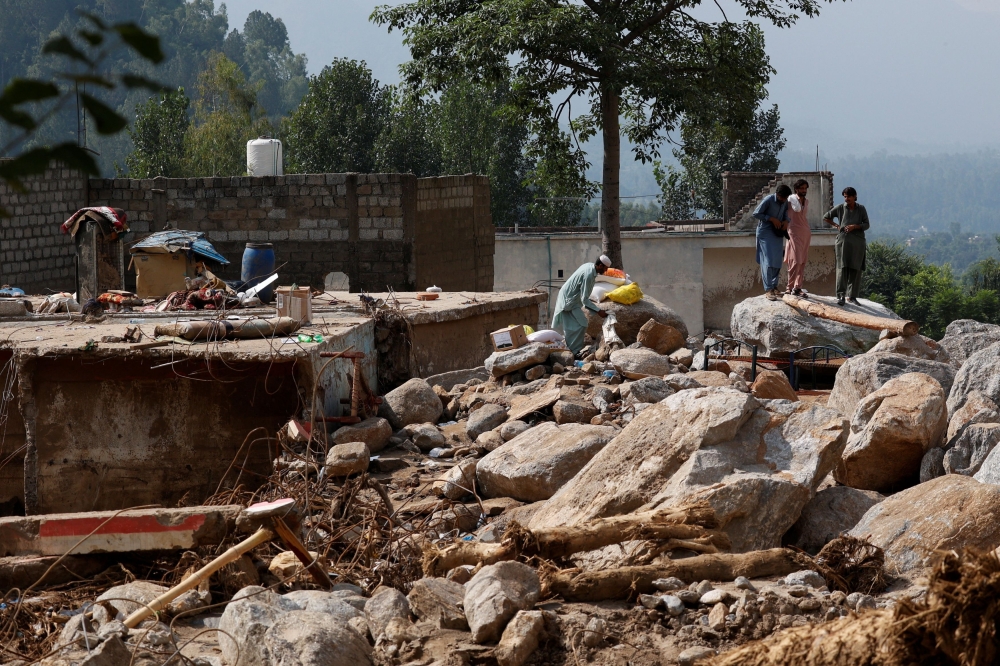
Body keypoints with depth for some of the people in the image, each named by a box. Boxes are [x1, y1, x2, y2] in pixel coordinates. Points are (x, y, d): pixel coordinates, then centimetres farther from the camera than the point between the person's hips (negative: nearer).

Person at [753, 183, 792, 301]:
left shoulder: (785, 202, 1)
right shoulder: (768, 200, -18)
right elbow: (756, 214, -15)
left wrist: (786, 221, -7)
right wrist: (771, 219, -20)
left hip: (777, 233, 6)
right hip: (765, 233, -6)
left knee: (777, 261, 7)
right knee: (768, 261, -11)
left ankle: (774, 286, 18)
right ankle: (768, 289, -13)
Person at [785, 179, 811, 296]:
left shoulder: (806, 201, 15)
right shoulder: (791, 198, -5)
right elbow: (797, 209, -19)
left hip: (806, 233, 7)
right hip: (794, 232, -7)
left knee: (802, 262, 3)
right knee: (795, 261, -13)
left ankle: (797, 287, 6)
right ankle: (790, 287, -8)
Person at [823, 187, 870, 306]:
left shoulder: (861, 209, 9)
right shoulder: (840, 208, 8)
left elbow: (866, 225, 6)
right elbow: (826, 217, 18)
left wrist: (855, 226, -11)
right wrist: (837, 225, 5)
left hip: (858, 242, 2)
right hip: (843, 240, -2)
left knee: (856, 269, 2)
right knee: (842, 267, -11)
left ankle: (852, 296, 9)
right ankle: (840, 295, -16)